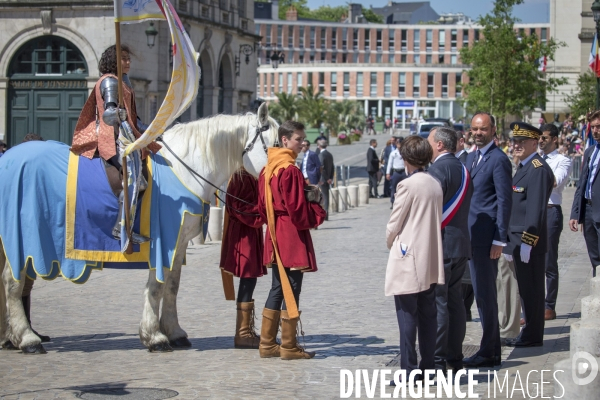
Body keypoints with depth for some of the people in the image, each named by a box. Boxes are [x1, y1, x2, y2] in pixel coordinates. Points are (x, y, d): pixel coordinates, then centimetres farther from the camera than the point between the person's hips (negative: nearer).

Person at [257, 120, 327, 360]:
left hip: (275, 235, 9)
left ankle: (267, 344, 17)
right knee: (292, 289, -3)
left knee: (278, 288, 14)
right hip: (292, 235, -9)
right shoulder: (290, 170, -17)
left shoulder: (268, 169, 11)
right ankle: (289, 347, 2)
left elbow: (263, 206, 15)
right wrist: (317, 215, -1)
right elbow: (297, 207, -17)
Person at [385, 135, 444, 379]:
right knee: (427, 315, 10)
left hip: (408, 258, -7)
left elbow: (394, 223, -9)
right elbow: (436, 220, 11)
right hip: (431, 260, 7)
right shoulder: (435, 185, 6)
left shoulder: (408, 185, -13)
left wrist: (391, 242, 10)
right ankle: (428, 367, 14)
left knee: (407, 315, -3)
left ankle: (409, 371, -4)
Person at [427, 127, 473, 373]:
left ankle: (437, 361, -7)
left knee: (436, 302, -7)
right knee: (454, 301, 12)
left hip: (442, 245, -9)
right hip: (461, 245, 9)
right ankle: (455, 357, 17)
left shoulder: (438, 168, -13)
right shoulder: (462, 169, 15)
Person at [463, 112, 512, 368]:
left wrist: (499, 240, -16)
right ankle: (491, 349, 21)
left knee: (485, 292, -5)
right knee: (481, 292, 13)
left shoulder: (498, 159, -11)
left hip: (486, 236, -9)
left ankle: (489, 352, 2)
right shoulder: (472, 157, 16)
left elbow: (504, 200, -14)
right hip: (471, 235, 9)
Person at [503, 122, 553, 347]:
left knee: (531, 290, -3)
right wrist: (510, 243, 20)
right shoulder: (524, 168, 17)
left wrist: (527, 242, -23)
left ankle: (532, 337, 2)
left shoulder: (538, 170, -15)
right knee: (526, 289, 14)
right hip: (519, 241, 10)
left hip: (530, 242, -10)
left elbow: (536, 209, -21)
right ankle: (529, 334, 20)